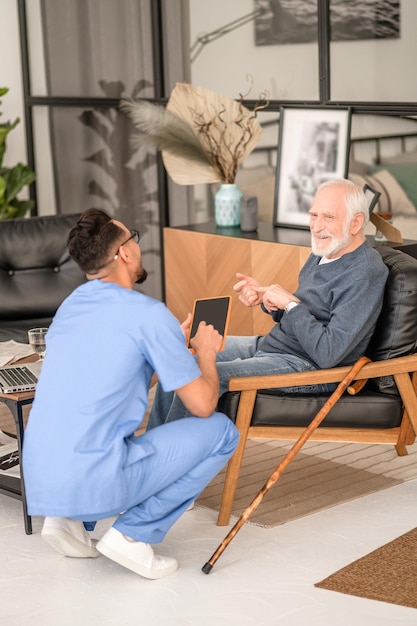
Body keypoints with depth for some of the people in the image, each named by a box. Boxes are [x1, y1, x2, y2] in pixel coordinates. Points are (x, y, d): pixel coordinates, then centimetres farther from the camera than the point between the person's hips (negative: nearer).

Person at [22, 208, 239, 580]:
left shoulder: (70, 306, 15)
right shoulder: (149, 314, -8)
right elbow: (202, 405, -3)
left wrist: (175, 344, 31)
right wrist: (206, 352, 16)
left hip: (39, 479, 8)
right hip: (93, 481, -8)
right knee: (220, 431, 6)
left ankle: (70, 520, 16)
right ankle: (133, 533, -1)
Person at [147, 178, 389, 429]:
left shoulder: (364, 275, -22)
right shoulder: (325, 251, 7)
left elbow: (328, 353, -28)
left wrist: (290, 303, -20)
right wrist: (265, 297, -2)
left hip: (311, 368, -10)